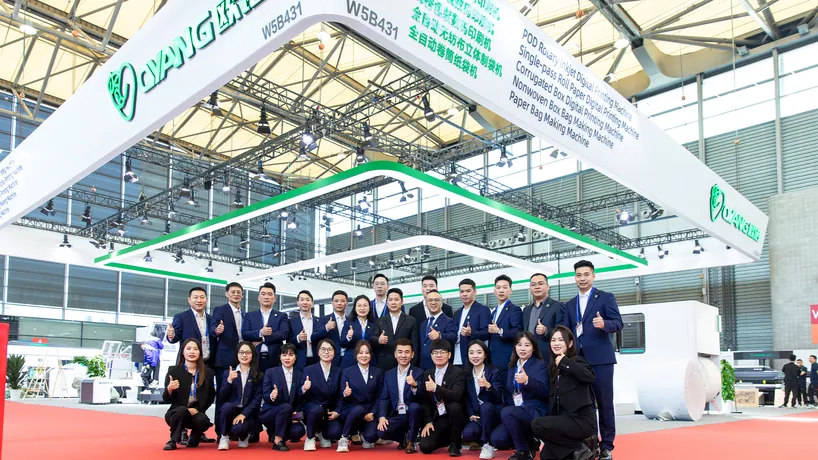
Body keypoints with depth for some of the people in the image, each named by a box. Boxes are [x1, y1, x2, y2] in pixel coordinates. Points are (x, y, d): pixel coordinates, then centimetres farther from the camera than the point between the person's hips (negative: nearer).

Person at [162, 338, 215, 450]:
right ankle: (173, 440, -9)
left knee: (203, 421, -31)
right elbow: (166, 400, -7)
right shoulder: (173, 370, -5)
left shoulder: (207, 372, 1)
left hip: (196, 412, 2)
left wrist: (198, 409, -9)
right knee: (182, 410, -35)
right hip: (177, 413, -1)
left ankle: (194, 438, 5)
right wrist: (169, 389, -30)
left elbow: (211, 397, 8)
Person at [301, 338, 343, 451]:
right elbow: (302, 396, -3)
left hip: (331, 411, 2)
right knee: (318, 409, -37)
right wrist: (304, 389, -27)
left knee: (335, 433, -26)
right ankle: (310, 438, -7)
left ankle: (323, 434, 14)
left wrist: (337, 412, -9)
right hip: (312, 408, -1)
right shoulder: (309, 370, -3)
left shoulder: (339, 371, 2)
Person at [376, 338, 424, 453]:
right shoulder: (388, 374, 8)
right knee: (382, 432, -25)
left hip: (412, 414, -2)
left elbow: (420, 399, -14)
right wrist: (382, 417, -15)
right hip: (396, 415, 2)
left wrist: (414, 386, -35)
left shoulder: (418, 372, -2)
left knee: (414, 406, -35)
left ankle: (411, 441, -9)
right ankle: (404, 438, 10)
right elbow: (384, 398, 3)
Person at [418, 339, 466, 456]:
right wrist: (428, 422, -4)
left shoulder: (458, 372, -9)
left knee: (454, 406, -36)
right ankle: (446, 438, 19)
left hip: (453, 416, -3)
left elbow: (456, 396, -25)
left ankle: (455, 444, -13)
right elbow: (426, 401, 8)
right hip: (437, 418, 4)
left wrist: (436, 388, -34)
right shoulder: (427, 374, 6)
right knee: (425, 447, -17)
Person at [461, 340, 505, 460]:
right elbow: (467, 398, 8)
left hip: (493, 413, -3)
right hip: (477, 416, 3)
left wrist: (488, 386, -39)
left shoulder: (495, 372, -8)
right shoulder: (467, 374, 5)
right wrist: (471, 415, -9)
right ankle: (486, 440, 7)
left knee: (485, 406, -36)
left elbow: (497, 397, -19)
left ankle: (488, 445, -18)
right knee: (467, 434, -28)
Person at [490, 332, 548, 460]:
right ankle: (529, 443, 9)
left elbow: (544, 392, -16)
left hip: (535, 412, -6)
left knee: (506, 412, -33)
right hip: (514, 413, 6)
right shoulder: (512, 367, 16)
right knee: (496, 439, -17)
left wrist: (527, 381, -31)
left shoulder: (540, 365, -3)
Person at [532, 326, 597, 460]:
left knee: (537, 424, -22)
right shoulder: (553, 366, 12)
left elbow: (589, 376, -32)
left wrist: (564, 362, -25)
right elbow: (552, 399, 16)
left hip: (582, 419, -8)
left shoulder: (576, 361, -9)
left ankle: (580, 449, -8)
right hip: (565, 419, 8)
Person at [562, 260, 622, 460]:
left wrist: (604, 324, -27)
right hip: (577, 359, 5)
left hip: (600, 358, -4)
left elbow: (618, 323, -7)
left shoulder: (606, 297, 2)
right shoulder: (570, 305, 17)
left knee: (604, 402, -1)